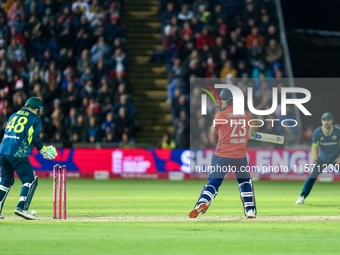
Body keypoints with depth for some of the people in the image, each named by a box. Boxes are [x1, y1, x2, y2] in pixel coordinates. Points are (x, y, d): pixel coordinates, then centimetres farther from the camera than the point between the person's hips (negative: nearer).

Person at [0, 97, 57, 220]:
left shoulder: (14, 115, 24)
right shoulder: (35, 119, 4)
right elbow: (35, 138, -6)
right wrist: (43, 150, 8)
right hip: (18, 154, -6)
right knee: (29, 180, 0)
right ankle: (22, 207, -17)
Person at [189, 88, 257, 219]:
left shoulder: (221, 115, -8)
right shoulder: (245, 115, 6)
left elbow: (213, 131, 9)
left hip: (222, 156, -3)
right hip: (240, 156, 3)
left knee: (213, 183, -1)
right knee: (244, 180, 24)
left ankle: (201, 204, -22)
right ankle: (250, 210, 17)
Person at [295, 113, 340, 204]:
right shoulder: (317, 132, -14)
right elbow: (314, 146, -12)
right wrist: (314, 158, -28)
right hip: (322, 158, 1)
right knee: (312, 176, -7)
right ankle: (302, 197, 1)